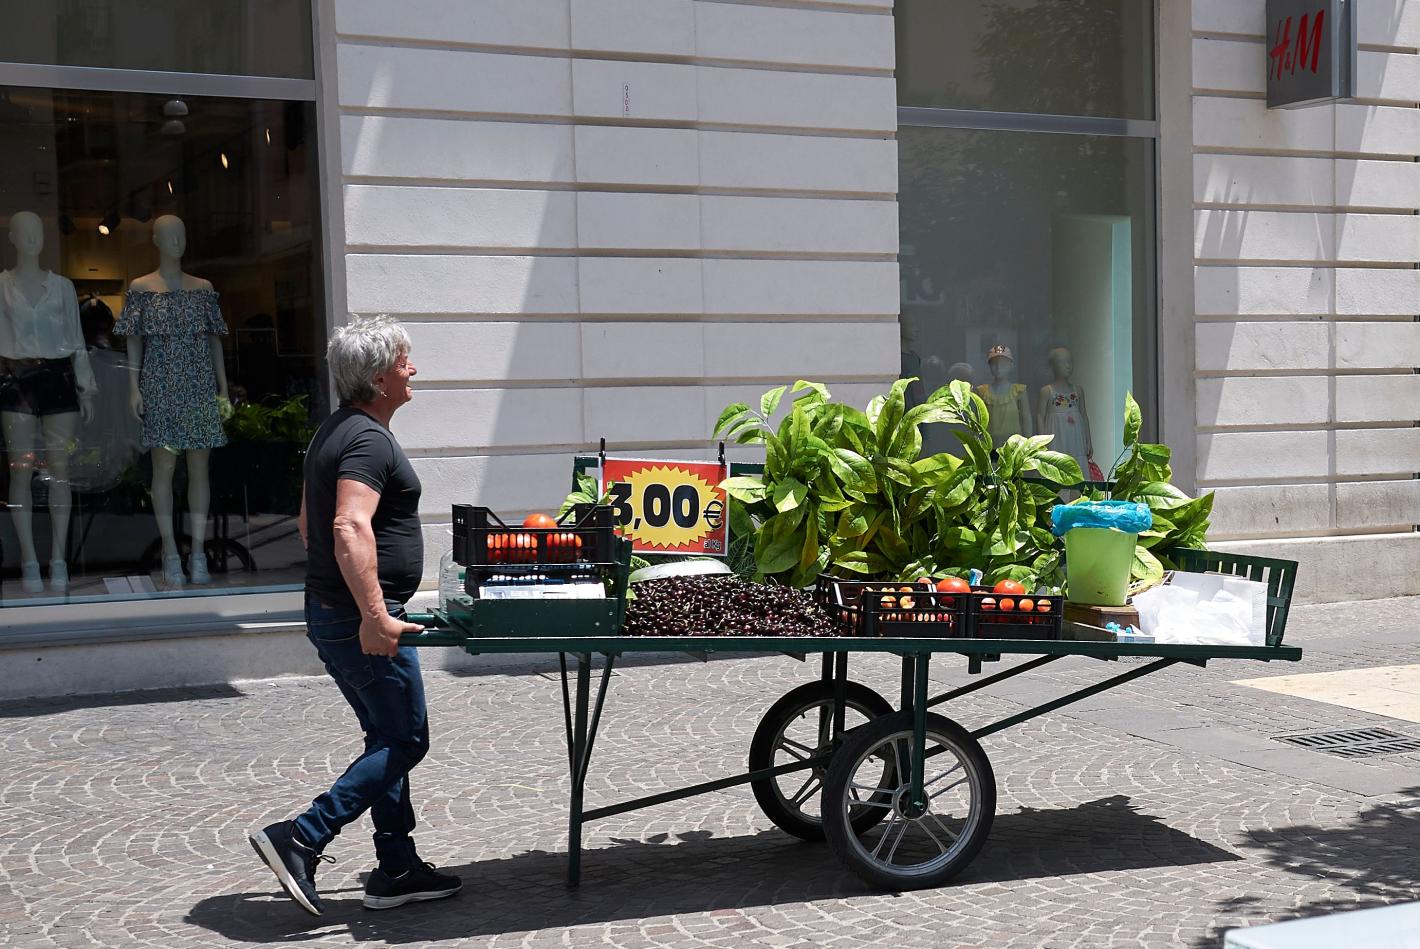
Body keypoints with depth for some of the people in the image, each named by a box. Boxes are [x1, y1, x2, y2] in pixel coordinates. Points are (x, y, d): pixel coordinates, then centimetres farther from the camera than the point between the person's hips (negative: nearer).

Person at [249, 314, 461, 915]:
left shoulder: (336, 431, 16)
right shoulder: (368, 440, -17)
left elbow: (309, 520, 25)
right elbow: (350, 529, -30)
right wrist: (374, 616, -32)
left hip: (331, 611, 11)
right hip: (362, 620, -11)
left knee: (389, 740, 15)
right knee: (404, 742, -2)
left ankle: (397, 870, 20)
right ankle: (301, 840, -3)